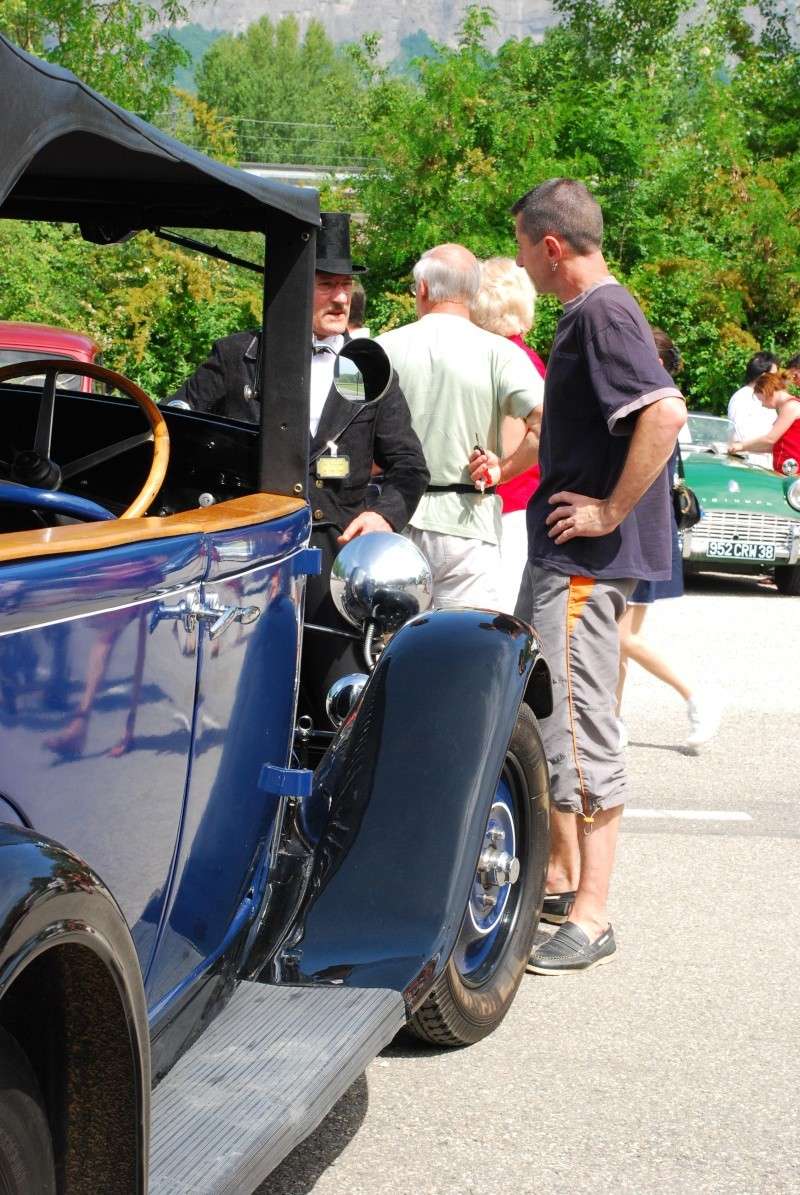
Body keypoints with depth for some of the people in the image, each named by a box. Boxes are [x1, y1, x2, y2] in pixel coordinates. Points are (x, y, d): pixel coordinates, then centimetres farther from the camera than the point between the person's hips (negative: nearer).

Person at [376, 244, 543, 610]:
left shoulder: (386, 347, 0)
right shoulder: (498, 352, -5)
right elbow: (547, 426, -15)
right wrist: (500, 472, -4)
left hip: (395, 519, 2)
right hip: (467, 521, -2)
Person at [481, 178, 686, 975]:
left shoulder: (604, 313, -17)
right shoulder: (582, 313, 15)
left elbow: (666, 412, -30)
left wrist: (613, 511, -23)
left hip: (585, 557, -11)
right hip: (557, 551, 11)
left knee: (579, 728, -7)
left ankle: (590, 919, 0)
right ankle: (561, 876, 32)